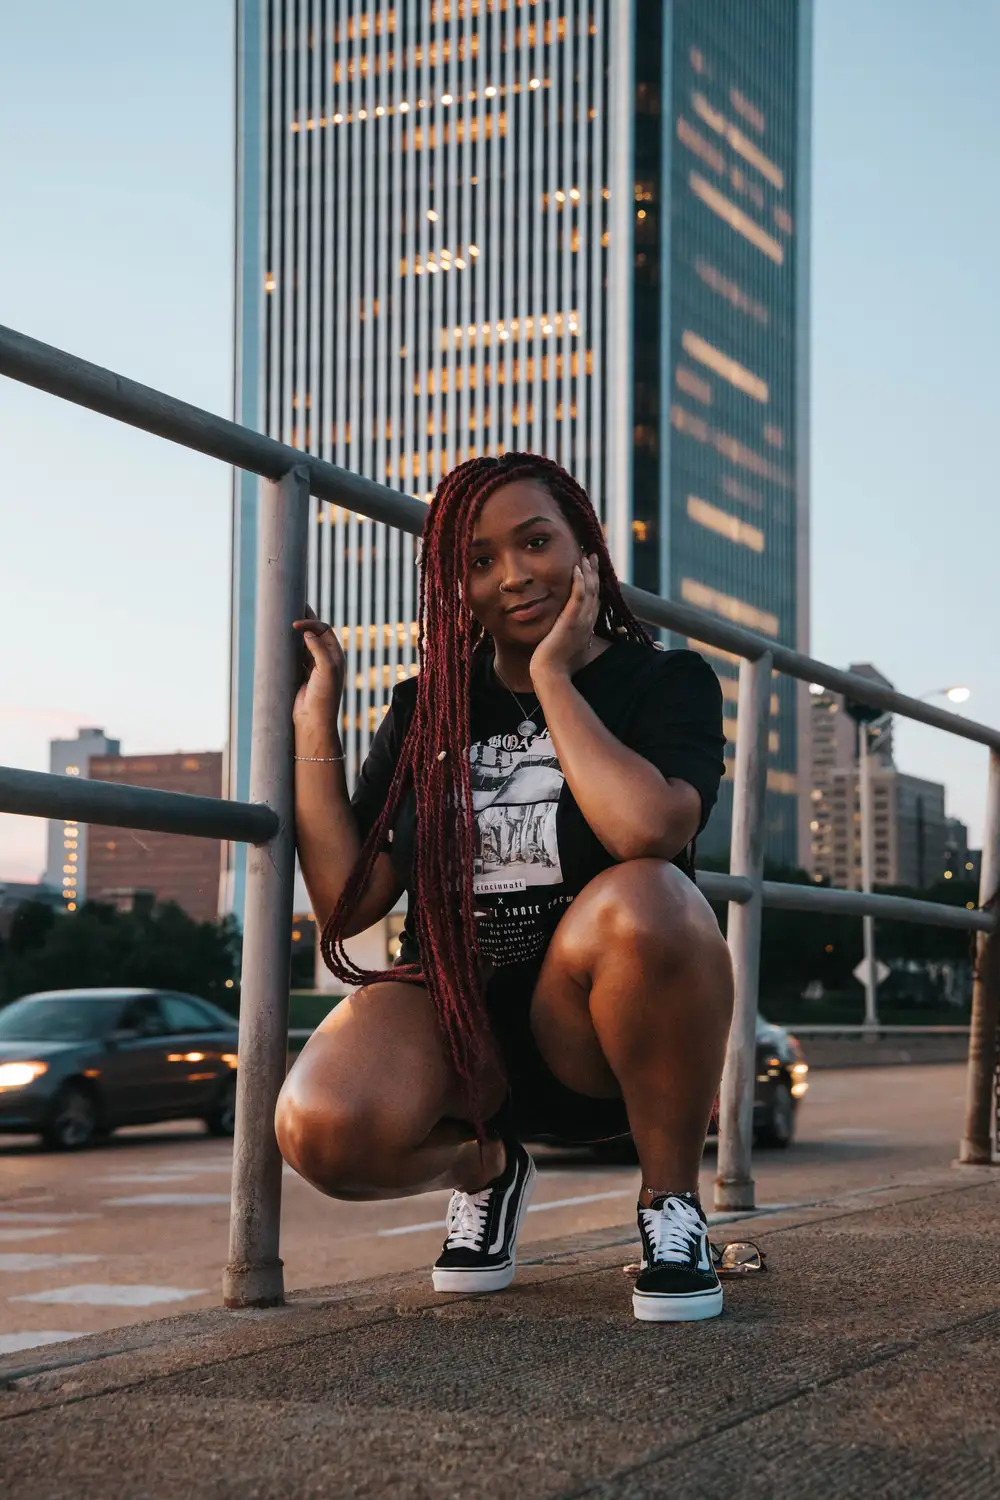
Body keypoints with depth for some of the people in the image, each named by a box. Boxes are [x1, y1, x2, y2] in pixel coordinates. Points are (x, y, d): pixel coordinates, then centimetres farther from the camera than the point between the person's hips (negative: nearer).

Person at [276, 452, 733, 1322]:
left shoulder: (667, 683, -3)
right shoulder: (428, 712, 8)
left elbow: (646, 828, -27)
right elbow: (346, 903, -1)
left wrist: (552, 676, -16)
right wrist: (314, 722, -3)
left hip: (601, 1024, -2)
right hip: (455, 1014, 2)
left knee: (641, 900, -37)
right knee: (321, 1127, -30)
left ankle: (673, 1199, -13)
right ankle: (483, 1164, 8)